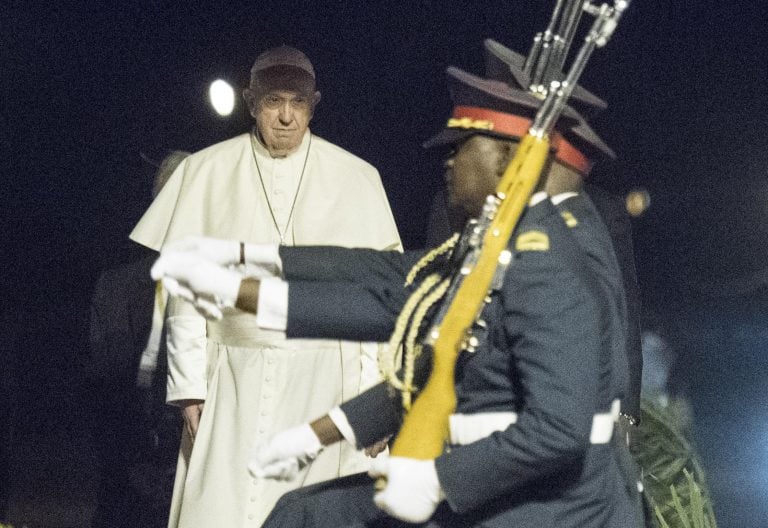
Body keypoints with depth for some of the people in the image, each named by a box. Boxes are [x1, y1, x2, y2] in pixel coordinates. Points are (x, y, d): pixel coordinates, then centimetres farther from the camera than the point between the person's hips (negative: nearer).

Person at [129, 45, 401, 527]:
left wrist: (373, 393, -2)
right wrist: (190, 387, 0)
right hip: (235, 379, 0)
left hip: (326, 379, 0)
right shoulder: (207, 172, 5)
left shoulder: (355, 177, 5)